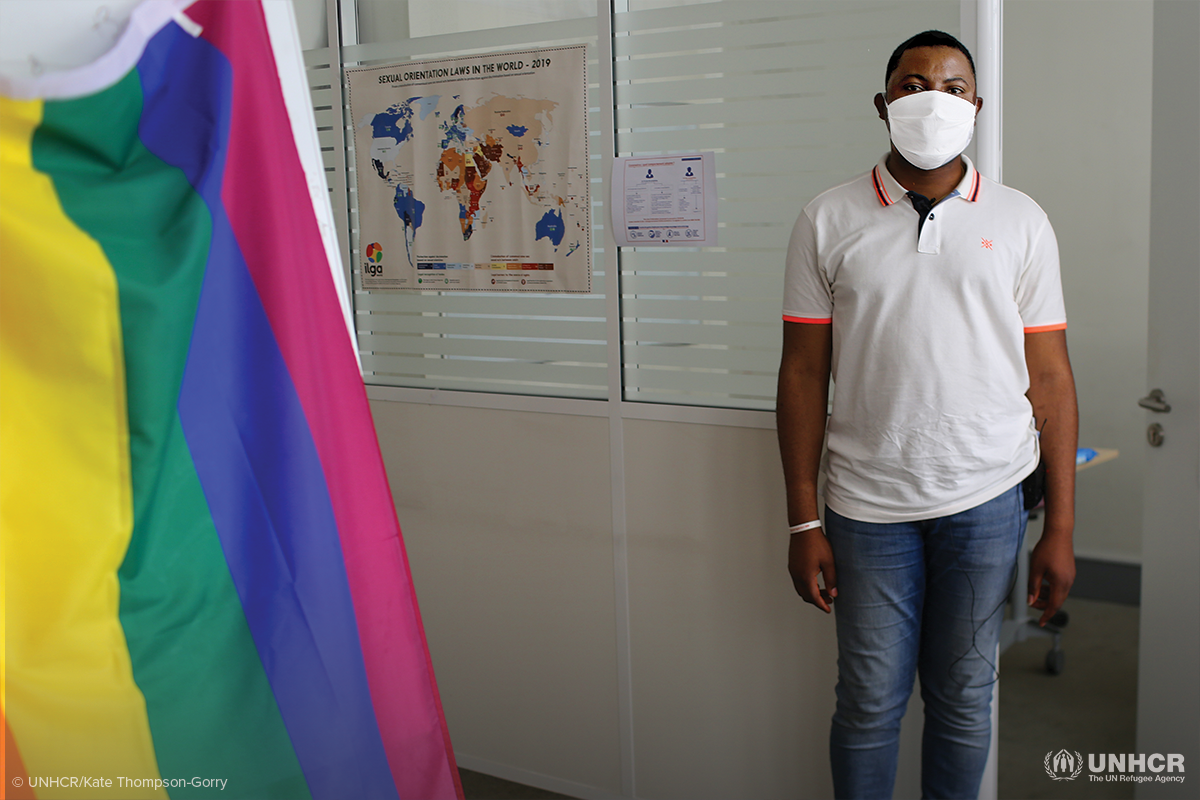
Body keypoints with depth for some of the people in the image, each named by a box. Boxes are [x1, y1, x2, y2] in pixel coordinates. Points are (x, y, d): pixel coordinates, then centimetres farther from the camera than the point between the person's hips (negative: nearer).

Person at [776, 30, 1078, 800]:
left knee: (964, 697, 12)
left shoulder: (1020, 222, 2)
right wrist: (804, 521, -2)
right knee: (870, 701, 8)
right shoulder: (829, 222, 0)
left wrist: (1061, 527, -1)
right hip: (867, 504, 0)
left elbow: (1050, 377, 2)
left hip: (987, 500, 1)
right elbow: (804, 372, 0)